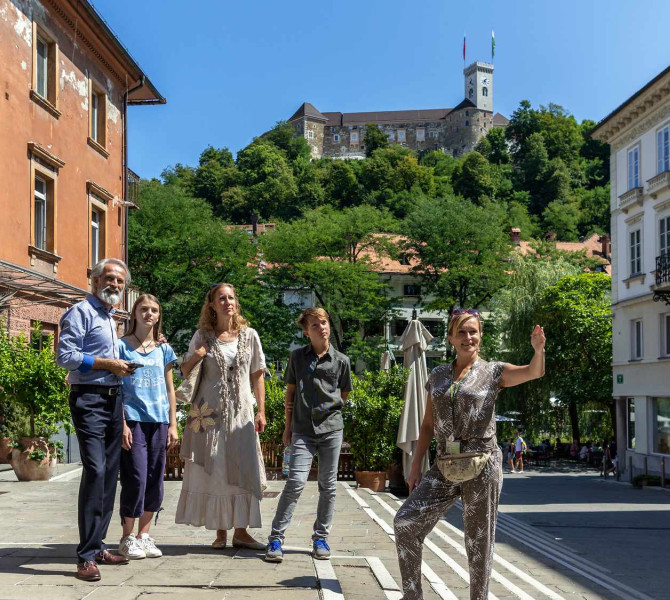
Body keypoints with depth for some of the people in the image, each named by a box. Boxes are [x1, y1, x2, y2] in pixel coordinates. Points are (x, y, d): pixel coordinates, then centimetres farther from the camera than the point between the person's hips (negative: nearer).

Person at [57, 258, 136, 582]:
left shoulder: (110, 318, 21)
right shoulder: (82, 312, -6)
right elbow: (65, 355, -16)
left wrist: (122, 367, 11)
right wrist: (107, 364, -15)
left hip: (113, 400, 9)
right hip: (89, 400, -9)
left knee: (109, 474, 10)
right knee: (95, 471, -16)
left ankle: (97, 545, 19)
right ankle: (86, 556, -14)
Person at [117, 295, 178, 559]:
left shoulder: (163, 349, 12)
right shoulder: (122, 346, 1)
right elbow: (115, 388, -2)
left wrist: (172, 425, 10)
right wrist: (122, 424, -10)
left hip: (159, 421, 4)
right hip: (134, 420, -4)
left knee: (154, 480, 6)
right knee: (136, 478, -6)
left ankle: (144, 535, 17)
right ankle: (127, 538, 6)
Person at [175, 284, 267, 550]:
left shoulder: (249, 335, 6)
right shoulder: (202, 336, 3)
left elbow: (257, 376, 9)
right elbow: (184, 371, 11)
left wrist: (261, 411, 3)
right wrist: (196, 356, -9)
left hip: (241, 413, 1)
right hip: (210, 412, -1)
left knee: (244, 470, -1)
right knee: (214, 471, 0)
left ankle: (240, 531, 7)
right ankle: (220, 531, 8)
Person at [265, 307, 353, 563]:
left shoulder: (341, 361, 4)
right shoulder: (297, 357, 4)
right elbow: (290, 393, 11)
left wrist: (325, 408, 11)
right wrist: (288, 426, 10)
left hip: (331, 429, 1)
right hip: (303, 431, -1)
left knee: (328, 485, 6)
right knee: (296, 481, -12)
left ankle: (321, 537, 18)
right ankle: (276, 538, -6)